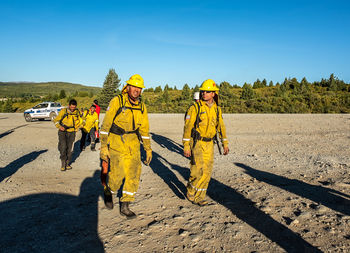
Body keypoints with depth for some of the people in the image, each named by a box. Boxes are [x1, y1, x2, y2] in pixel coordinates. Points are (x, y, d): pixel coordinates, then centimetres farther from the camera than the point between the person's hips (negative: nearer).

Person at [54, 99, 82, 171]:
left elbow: (80, 121, 21)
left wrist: (76, 128, 11)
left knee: (69, 149, 5)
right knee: (63, 147, -17)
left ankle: (67, 164, 16)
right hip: (63, 132, -3)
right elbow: (56, 120, -2)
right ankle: (63, 164, -9)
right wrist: (59, 126, -19)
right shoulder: (63, 111, -8)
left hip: (71, 133, 3)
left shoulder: (77, 112, 1)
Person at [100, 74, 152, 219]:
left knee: (134, 174, 2)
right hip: (117, 142, -5)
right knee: (118, 173, -9)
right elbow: (105, 125, -8)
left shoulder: (141, 107, 7)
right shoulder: (117, 102, -8)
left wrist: (148, 149, 10)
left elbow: (144, 129, 13)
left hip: (133, 143, 5)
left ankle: (124, 206, 16)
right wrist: (103, 147, -12)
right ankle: (108, 191, 26)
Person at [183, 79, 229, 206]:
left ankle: (199, 197, 21)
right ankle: (191, 192, 14)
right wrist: (186, 146, -17)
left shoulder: (217, 109, 6)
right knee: (199, 171, -11)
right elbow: (187, 127, -12)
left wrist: (225, 143, 12)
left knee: (207, 172, 7)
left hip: (209, 144, 5)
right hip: (196, 143, -5)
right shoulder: (195, 107, -10)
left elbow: (221, 127, 15)